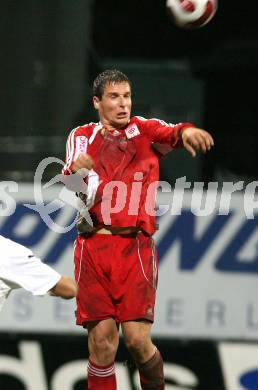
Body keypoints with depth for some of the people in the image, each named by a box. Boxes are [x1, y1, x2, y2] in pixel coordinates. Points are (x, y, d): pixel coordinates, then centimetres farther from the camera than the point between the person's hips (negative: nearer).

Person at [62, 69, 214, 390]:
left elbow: (171, 134, -12)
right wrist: (78, 172, -29)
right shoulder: (82, 137, 11)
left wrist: (186, 131, -36)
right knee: (101, 340, -5)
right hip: (94, 247, 1)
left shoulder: (145, 130, 10)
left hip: (135, 247, -1)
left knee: (137, 338, -9)